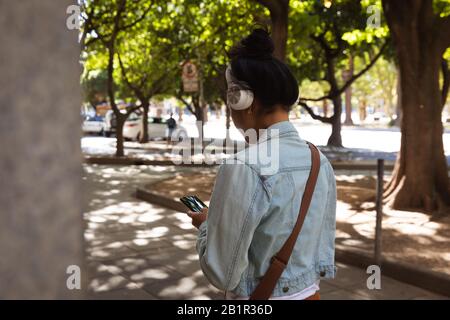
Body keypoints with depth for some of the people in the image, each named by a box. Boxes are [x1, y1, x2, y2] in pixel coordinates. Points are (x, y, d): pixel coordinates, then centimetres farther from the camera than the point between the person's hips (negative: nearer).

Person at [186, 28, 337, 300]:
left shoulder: (244, 168, -26)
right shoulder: (320, 162, -4)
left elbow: (222, 273, -20)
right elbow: (324, 248, 5)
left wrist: (206, 226, -3)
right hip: (311, 292, 6)